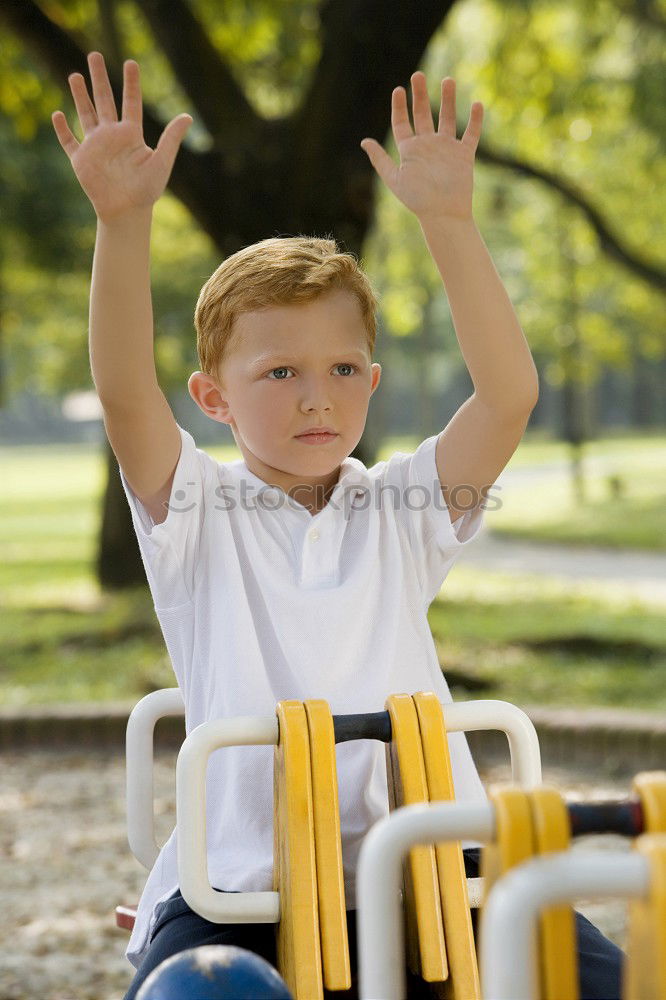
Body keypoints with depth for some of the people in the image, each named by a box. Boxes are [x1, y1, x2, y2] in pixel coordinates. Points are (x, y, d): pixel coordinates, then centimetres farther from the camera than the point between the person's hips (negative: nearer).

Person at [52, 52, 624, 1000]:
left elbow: (510, 394, -3)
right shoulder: (199, 514, 7)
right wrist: (123, 218, -23)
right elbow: (125, 394, -10)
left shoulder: (400, 508, 11)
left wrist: (449, 219, -13)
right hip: (243, 886, -2)